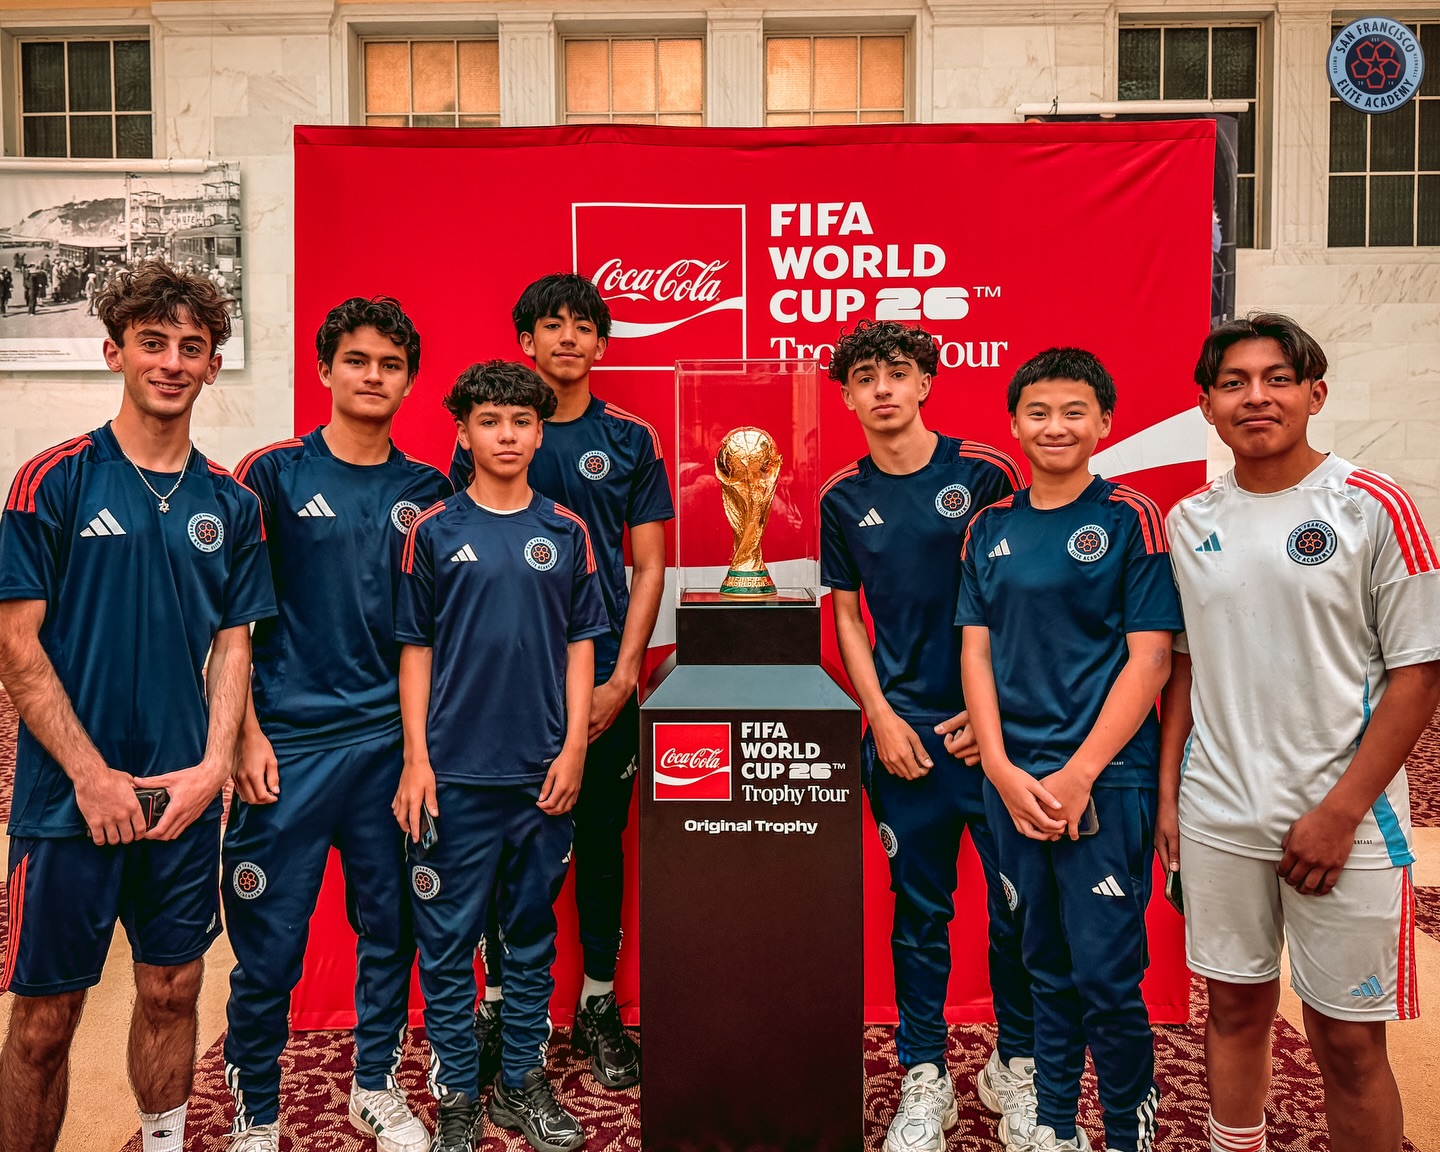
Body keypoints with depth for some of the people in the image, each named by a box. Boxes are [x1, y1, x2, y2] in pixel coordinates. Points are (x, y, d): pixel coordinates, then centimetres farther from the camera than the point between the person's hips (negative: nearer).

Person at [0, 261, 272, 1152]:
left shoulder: (231, 504, 5)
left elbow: (233, 645, 7)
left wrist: (212, 768, -6)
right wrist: (93, 776, -12)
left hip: (186, 799, 4)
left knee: (172, 989, 15)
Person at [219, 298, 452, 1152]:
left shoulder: (428, 491, 8)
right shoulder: (274, 474, 0)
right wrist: (247, 734, -8)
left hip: (393, 740, 3)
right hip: (291, 740, -3)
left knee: (392, 926, 12)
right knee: (270, 939, 4)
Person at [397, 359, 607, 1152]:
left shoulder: (566, 532, 5)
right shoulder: (434, 531, 1)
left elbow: (579, 645, 6)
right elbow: (416, 648, 1)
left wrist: (572, 749, -2)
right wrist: (416, 757, -4)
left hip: (542, 771, 2)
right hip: (454, 769, -1)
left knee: (532, 934, 13)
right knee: (448, 939, 6)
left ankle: (522, 1082, 28)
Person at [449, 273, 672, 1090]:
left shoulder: (629, 439, 5)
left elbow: (649, 566, 3)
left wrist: (622, 677, -5)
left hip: (603, 678, 1)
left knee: (602, 840, 9)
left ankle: (599, 1004, 23)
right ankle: (500, 1000, 23)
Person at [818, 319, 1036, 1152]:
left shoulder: (986, 474, -3)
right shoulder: (843, 498, 6)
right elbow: (847, 617, 11)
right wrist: (883, 717, 0)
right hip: (905, 730, 2)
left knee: (1018, 902, 5)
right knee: (920, 911, 9)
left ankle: (1017, 1066, 27)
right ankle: (925, 1079, 23)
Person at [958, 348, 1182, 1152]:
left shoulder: (1131, 519, -3)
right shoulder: (991, 528, 8)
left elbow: (1150, 659, -8)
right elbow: (976, 652, 7)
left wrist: (1079, 774, -13)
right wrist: (1002, 770, -4)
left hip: (1106, 780, -4)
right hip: (1012, 778, 4)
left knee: (1106, 976, -1)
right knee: (1046, 966, 14)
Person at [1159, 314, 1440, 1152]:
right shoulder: (1189, 520, 6)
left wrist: (1341, 812, -13)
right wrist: (1168, 792, 6)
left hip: (1345, 821, -3)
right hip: (1217, 816, 4)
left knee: (1349, 1040, 6)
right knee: (1235, 1005, 16)